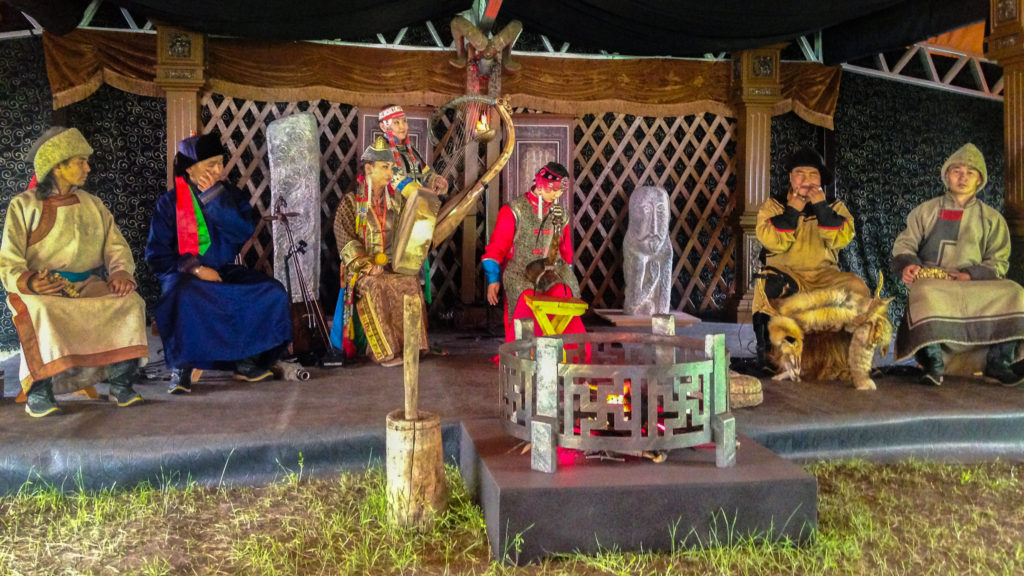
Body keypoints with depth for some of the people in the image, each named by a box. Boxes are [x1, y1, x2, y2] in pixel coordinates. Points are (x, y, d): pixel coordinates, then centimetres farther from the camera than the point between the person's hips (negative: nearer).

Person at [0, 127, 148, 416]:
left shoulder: (92, 204, 18)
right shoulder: (24, 205, 6)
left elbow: (116, 246, 10)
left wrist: (121, 271, -13)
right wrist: (29, 282, -24)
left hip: (89, 285, 3)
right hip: (42, 288, -3)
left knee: (130, 301, -26)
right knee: (41, 311, -37)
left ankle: (121, 382, -20)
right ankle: (38, 391, -25)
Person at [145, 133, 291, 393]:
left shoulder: (232, 196, 9)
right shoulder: (169, 203, 1)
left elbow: (243, 233, -9)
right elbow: (157, 254, -1)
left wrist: (213, 196, -12)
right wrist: (195, 268, -16)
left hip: (225, 272, 3)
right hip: (184, 274, -3)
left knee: (272, 291, -21)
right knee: (185, 297, -38)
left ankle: (246, 361, -12)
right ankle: (180, 369, -24)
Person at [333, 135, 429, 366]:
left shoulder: (396, 200, 16)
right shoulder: (351, 202, 4)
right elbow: (346, 240, -5)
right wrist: (368, 266, -17)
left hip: (391, 266, 3)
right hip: (361, 268, -3)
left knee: (410, 283, -28)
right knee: (374, 287, -35)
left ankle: (405, 344, -22)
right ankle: (384, 350, -29)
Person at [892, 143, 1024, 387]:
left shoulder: (991, 218, 18)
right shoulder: (926, 211, 15)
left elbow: (998, 261, 10)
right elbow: (904, 244, 9)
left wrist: (970, 275, -10)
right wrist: (907, 265, -15)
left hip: (976, 285, 2)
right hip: (931, 282, -2)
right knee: (925, 294, -38)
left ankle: (998, 362, -10)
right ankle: (933, 363, -25)